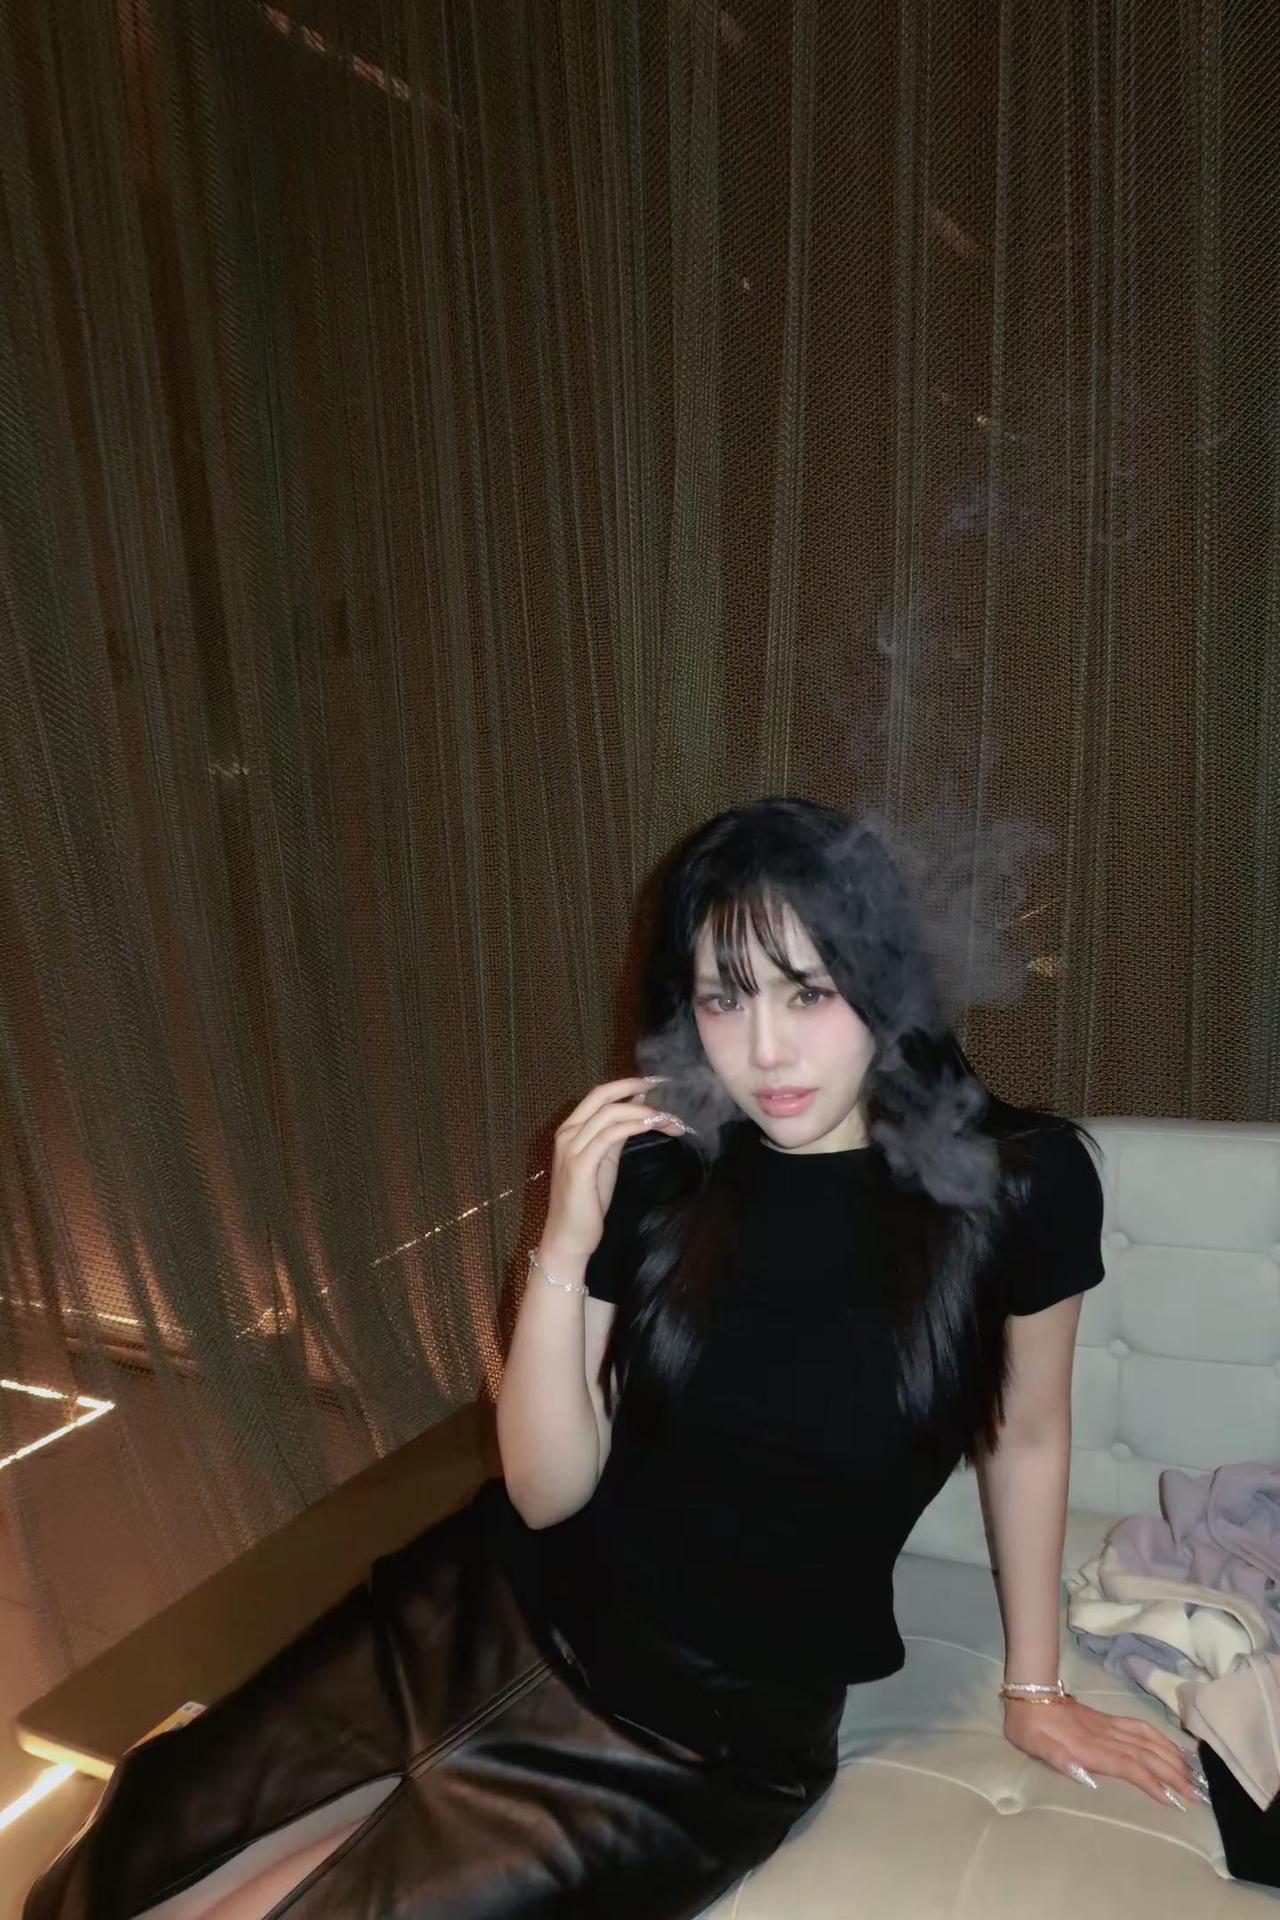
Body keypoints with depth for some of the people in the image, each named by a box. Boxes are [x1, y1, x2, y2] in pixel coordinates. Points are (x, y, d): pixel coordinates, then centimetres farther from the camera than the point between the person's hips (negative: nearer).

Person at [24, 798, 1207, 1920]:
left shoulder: (1019, 1179, -15)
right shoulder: (656, 1168, -11)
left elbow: (1028, 1433, 2)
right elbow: (547, 1491, -9)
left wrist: (1033, 1688, 12)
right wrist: (565, 1247, -23)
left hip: (718, 1721, -2)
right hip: (501, 1602, 2)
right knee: (148, 1824, 3)